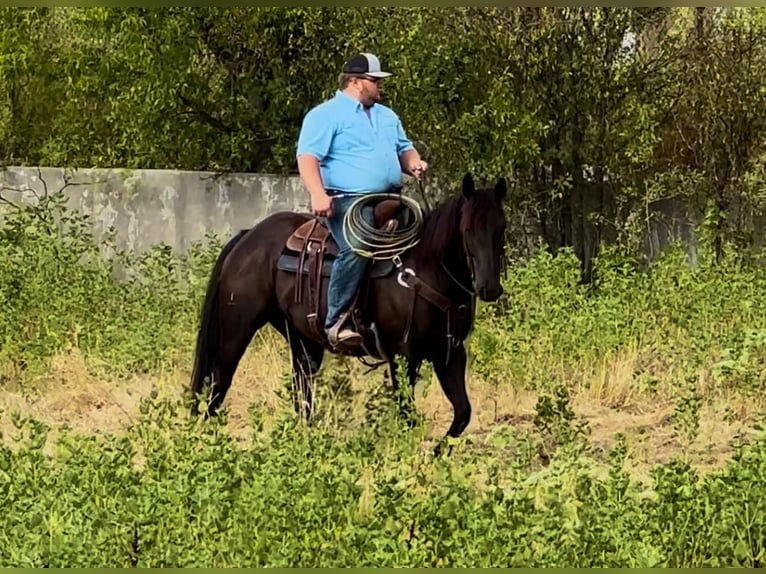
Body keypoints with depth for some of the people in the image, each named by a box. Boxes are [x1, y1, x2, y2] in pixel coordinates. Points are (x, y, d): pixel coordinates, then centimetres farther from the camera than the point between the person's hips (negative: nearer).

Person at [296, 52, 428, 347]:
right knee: (356, 249, -31)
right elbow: (307, 157, -11)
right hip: (348, 200, -8)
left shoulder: (386, 116, 25)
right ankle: (336, 322, -31)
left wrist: (414, 163, 8)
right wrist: (318, 194, -26)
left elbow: (404, 148, 33)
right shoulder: (325, 115, -1)